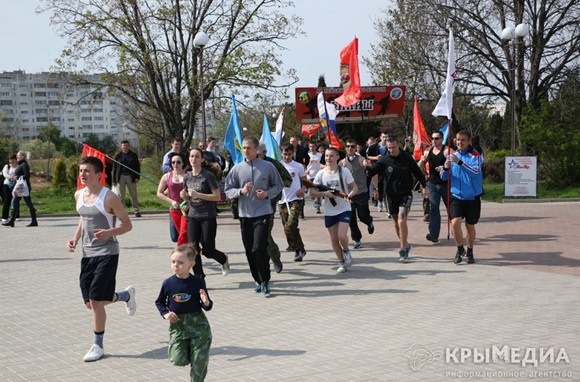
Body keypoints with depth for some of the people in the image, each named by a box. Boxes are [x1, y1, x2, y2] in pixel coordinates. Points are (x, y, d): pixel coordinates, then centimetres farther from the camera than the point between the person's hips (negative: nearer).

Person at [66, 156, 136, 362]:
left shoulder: (109, 197, -14)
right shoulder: (79, 195, 6)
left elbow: (127, 225, -9)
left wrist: (109, 232, -27)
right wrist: (75, 238, 4)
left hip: (107, 253, -7)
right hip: (87, 254, 7)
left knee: (95, 300, -10)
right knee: (90, 302, 10)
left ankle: (98, 346, 6)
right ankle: (126, 295, 38)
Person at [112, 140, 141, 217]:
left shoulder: (133, 155, 8)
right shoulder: (118, 156, 6)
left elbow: (137, 166, 7)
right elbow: (114, 168, 6)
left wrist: (137, 177, -3)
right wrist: (114, 180, 1)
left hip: (131, 177, 0)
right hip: (121, 177, 0)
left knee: (134, 195, 3)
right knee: (121, 195, 2)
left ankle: (136, 211, 9)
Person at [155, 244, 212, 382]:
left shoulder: (198, 282, -10)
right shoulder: (168, 283, -6)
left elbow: (207, 307, -2)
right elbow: (159, 302, 10)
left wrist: (206, 303, -24)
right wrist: (165, 313, -8)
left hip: (198, 324, -1)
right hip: (177, 325, 1)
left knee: (199, 360, 0)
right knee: (178, 359, -8)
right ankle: (189, 352, 26)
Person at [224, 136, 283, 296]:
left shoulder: (268, 167, -1)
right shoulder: (237, 169, 3)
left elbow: (278, 185, 9)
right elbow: (228, 190, 6)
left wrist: (267, 193, -8)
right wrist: (241, 191, -12)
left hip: (263, 213, -3)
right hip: (245, 214, 3)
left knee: (259, 248, -15)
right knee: (249, 251, 8)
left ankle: (265, 281, 0)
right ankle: (259, 280, 23)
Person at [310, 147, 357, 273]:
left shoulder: (344, 171, -7)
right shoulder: (321, 174, -2)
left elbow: (354, 188, -3)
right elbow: (312, 191, -1)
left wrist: (348, 195, -24)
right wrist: (324, 193, -19)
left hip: (344, 209, -3)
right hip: (329, 212, 3)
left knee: (342, 236, -18)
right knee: (334, 239, 8)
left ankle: (346, 251, 15)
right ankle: (342, 263, 26)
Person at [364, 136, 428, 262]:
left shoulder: (407, 157, -6)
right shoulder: (384, 159, -6)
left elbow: (417, 171, 7)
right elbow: (372, 172, -14)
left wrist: (424, 186, 13)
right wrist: (368, 166, -36)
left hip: (405, 194, -3)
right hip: (391, 196, 3)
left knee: (401, 221, -15)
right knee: (396, 223, 12)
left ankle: (403, 250, -5)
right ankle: (405, 245, 32)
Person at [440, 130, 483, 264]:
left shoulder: (475, 155, -9)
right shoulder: (453, 155, 5)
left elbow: (476, 171, -28)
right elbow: (444, 177, 7)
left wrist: (459, 162, -38)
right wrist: (446, 168, -16)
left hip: (472, 197, -2)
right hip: (456, 196, 2)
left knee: (470, 226, 10)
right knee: (455, 223, -14)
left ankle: (470, 252, 31)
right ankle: (460, 249, 10)